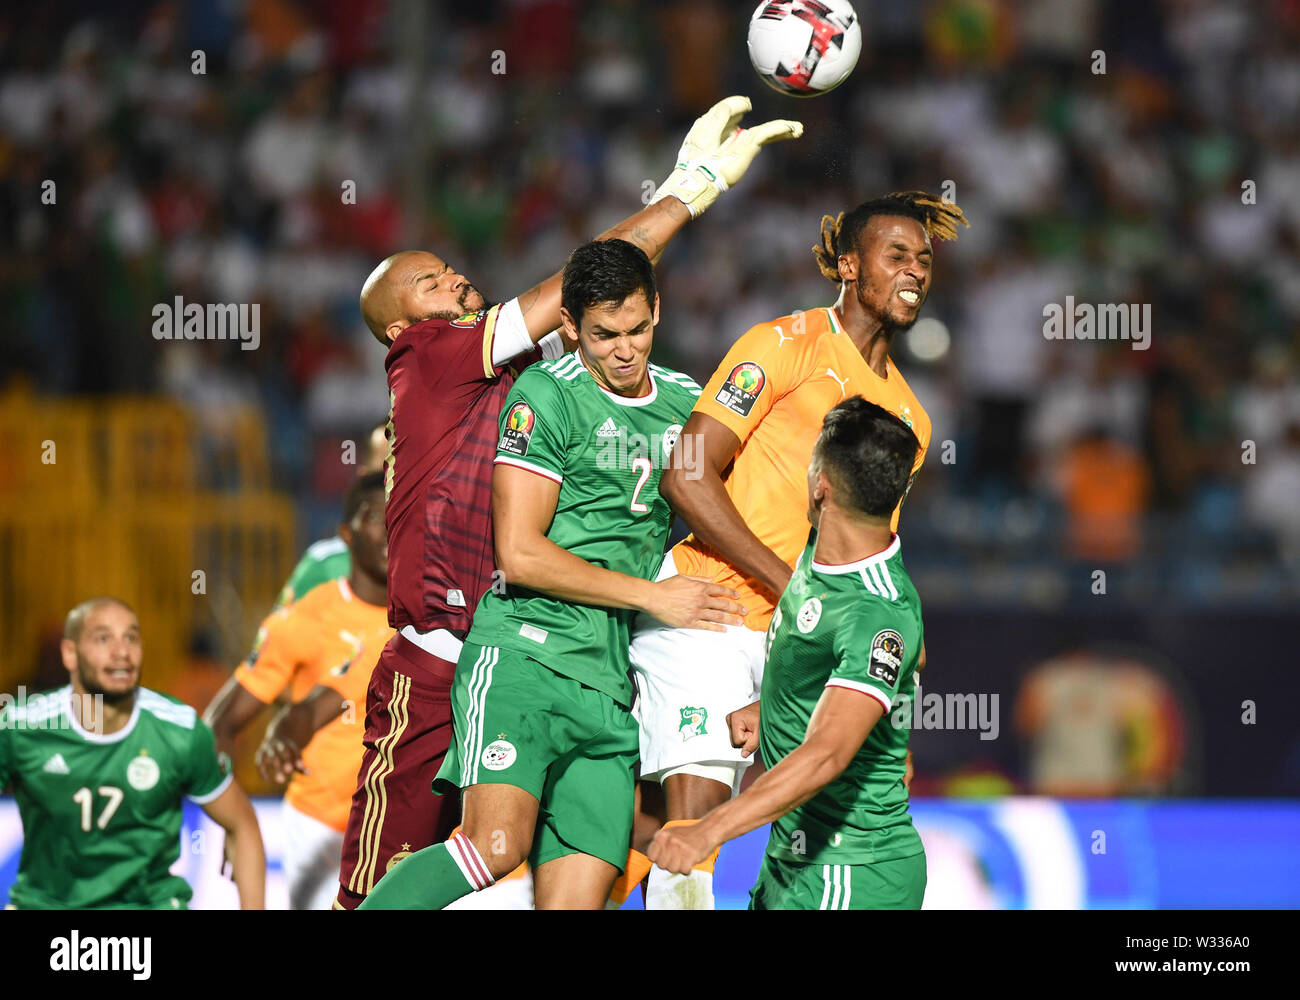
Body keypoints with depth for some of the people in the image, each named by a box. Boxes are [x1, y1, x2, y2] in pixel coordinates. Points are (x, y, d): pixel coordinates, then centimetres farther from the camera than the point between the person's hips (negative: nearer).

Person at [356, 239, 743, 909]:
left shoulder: (686, 401, 18)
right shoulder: (546, 396, -1)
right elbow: (521, 554, -7)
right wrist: (651, 595, -3)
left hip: (611, 687, 6)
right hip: (524, 652, -6)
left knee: (577, 897, -7)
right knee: (497, 847, -27)